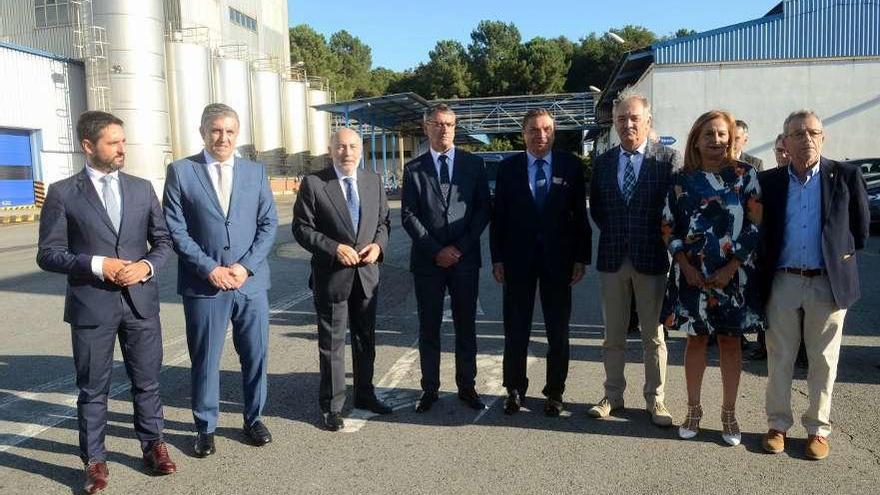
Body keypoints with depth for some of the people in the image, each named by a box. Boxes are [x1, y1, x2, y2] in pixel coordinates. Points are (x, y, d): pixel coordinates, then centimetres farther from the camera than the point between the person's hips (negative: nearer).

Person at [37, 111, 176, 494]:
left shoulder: (142, 188, 7)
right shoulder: (62, 193, -2)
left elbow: (163, 240, 10)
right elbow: (48, 254, -4)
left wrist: (147, 265, -10)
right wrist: (96, 265, -17)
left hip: (140, 301, 3)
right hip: (91, 305, -2)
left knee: (147, 381, 12)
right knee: (93, 388, 9)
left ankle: (153, 445, 29)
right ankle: (94, 461, 23)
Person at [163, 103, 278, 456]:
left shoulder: (256, 171, 8)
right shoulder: (181, 172, 1)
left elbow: (268, 223, 4)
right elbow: (176, 230, -4)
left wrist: (246, 266, -8)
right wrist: (209, 268, -13)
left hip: (251, 281, 2)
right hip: (203, 284, -2)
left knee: (256, 354, 9)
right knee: (204, 359, 8)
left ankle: (253, 418, 28)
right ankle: (205, 427, 24)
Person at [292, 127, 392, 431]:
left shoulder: (374, 182, 6)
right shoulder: (313, 184, -8)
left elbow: (383, 221, 11)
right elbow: (301, 228, -9)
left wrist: (378, 244, -9)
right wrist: (334, 248, -20)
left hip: (366, 273, 5)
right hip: (331, 275, -4)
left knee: (366, 338, 17)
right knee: (331, 343, 5)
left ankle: (364, 394, 34)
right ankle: (331, 405, 19)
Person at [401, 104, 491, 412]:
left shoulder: (474, 164, 6)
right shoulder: (413, 169, 5)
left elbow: (483, 210, 2)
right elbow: (408, 216, -1)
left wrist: (460, 247, -9)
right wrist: (436, 250, -10)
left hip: (465, 259, 0)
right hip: (427, 261, 0)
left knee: (466, 326, 8)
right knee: (429, 328, 7)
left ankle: (467, 387, 19)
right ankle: (430, 389, 17)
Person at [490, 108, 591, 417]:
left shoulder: (571, 166, 1)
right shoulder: (508, 168, 3)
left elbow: (580, 215, 2)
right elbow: (498, 216, 2)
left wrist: (581, 258, -3)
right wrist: (497, 258, -2)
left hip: (558, 258, 0)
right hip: (518, 258, 0)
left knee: (558, 330, 8)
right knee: (516, 329, 8)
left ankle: (554, 391, 22)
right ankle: (515, 389, 23)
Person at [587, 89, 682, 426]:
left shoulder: (669, 158, -4)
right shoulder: (604, 161, 6)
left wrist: (659, 240, -2)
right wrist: (615, 234, 7)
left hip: (652, 258, -3)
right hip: (613, 258, 3)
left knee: (654, 335, 7)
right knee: (613, 335, 11)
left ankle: (655, 399, 19)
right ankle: (613, 396, 22)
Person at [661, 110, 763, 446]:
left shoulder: (745, 175, -1)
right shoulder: (682, 179, 2)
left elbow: (755, 225, -4)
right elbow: (669, 226, 4)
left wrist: (730, 269, -11)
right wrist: (685, 266, -7)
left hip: (733, 274, -1)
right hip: (692, 274, 1)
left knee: (730, 341, 8)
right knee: (695, 339, 9)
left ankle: (729, 413, 21)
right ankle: (693, 409, 22)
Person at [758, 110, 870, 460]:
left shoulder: (847, 176, 0)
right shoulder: (769, 182, 3)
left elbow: (860, 228, 8)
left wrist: (843, 255, 6)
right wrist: (765, 270, 4)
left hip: (829, 283, -1)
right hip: (783, 283, 1)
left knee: (823, 361, 8)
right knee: (779, 359, 9)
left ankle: (818, 428, 22)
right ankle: (778, 424, 22)